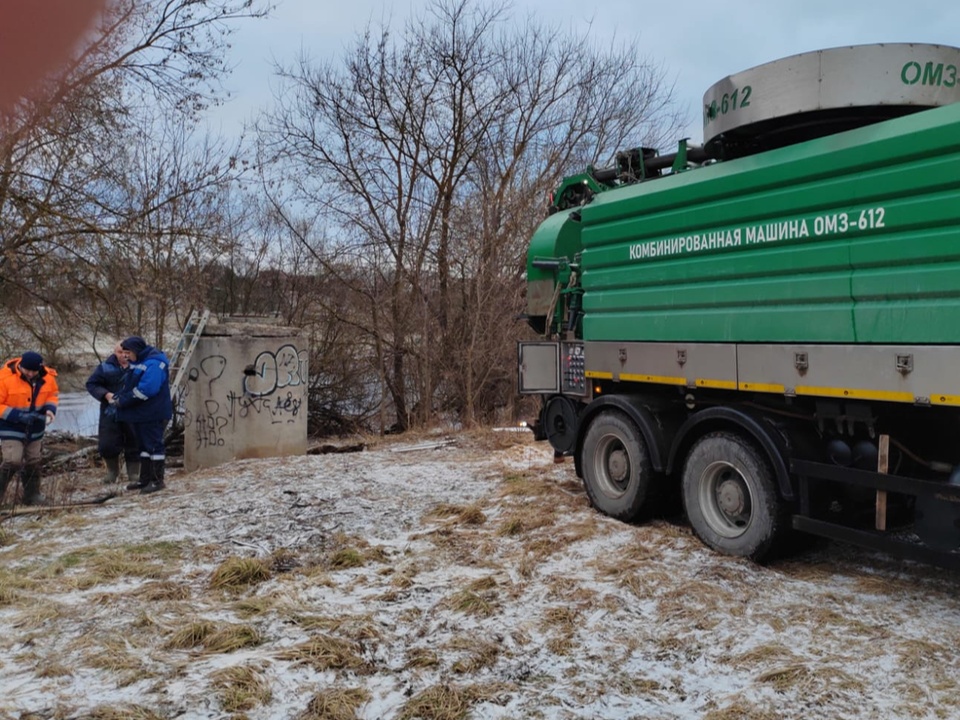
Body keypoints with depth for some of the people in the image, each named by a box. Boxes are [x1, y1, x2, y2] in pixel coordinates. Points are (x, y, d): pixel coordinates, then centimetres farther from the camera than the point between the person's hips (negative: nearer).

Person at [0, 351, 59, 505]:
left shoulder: (47, 377, -9)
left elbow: (53, 394, 8)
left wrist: (50, 409, -11)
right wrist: (18, 415, -27)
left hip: (35, 428, 5)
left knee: (33, 462, 14)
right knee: (12, 461, -16)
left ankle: (32, 495, 28)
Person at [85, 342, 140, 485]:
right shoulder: (106, 367, -2)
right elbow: (91, 384, 3)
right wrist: (105, 394, -14)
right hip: (111, 412, 1)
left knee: (134, 444, 7)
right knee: (107, 445, 1)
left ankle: (133, 474, 22)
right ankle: (112, 471, 26)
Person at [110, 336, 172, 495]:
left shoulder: (154, 364, -19)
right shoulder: (137, 362, 14)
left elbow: (145, 390, -27)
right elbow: (128, 385, 16)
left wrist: (123, 401, -20)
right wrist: (117, 397, -2)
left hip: (153, 414, -10)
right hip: (139, 413, 10)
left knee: (154, 444, -4)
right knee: (143, 445, 15)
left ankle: (157, 480, 3)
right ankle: (145, 479, 24)